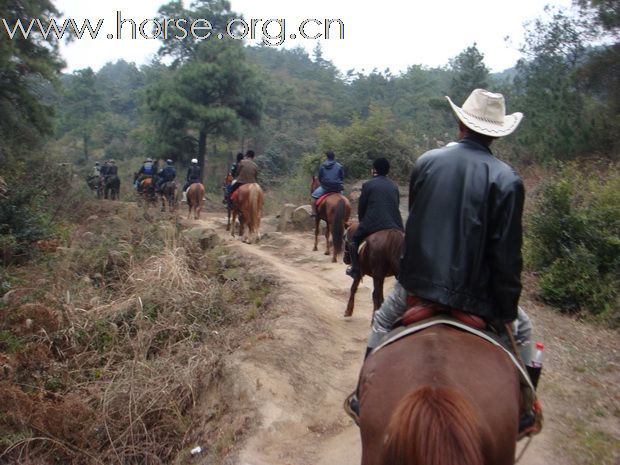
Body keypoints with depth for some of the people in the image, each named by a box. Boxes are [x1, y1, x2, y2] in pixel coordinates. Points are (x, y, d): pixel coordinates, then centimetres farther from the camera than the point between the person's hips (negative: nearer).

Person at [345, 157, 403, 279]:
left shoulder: (368, 185, 0)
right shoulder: (394, 186, 14)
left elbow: (361, 207, 3)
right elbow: (397, 205, 18)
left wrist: (362, 221, 20)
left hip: (373, 224, -4)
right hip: (395, 225, 4)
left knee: (354, 240, 17)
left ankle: (355, 270, 11)